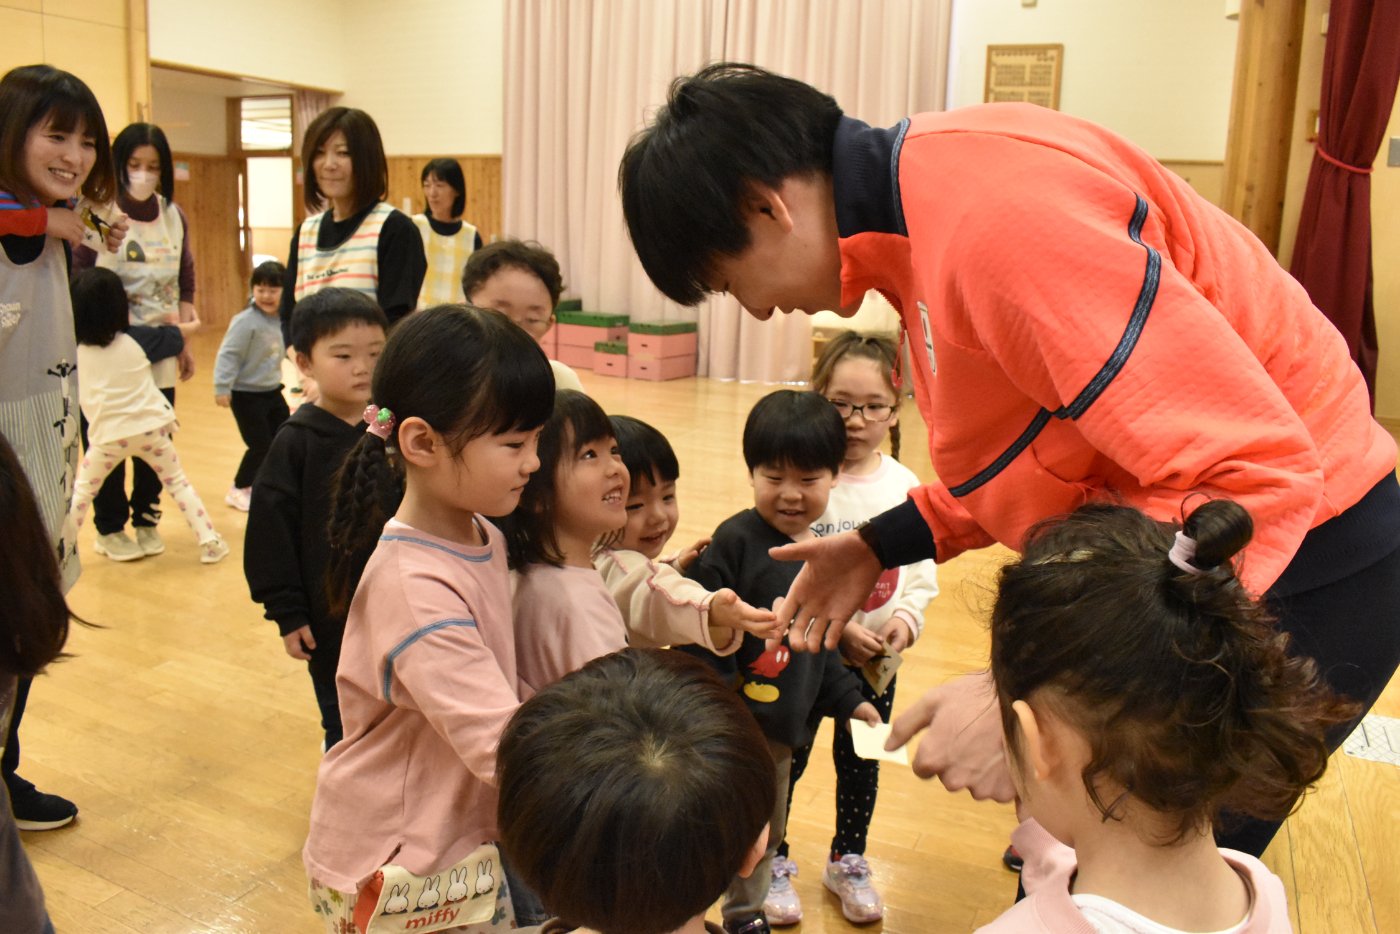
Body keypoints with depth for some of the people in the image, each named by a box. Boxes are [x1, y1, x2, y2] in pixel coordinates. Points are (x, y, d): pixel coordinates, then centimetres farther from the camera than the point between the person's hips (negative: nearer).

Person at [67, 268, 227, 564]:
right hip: (149, 427, 1)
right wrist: (183, 326, 34)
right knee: (178, 483, 14)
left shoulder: (73, 351, -2)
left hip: (108, 434, 0)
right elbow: (175, 338, 11)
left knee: (80, 492, 18)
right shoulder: (136, 338, -3)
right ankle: (209, 541, 10)